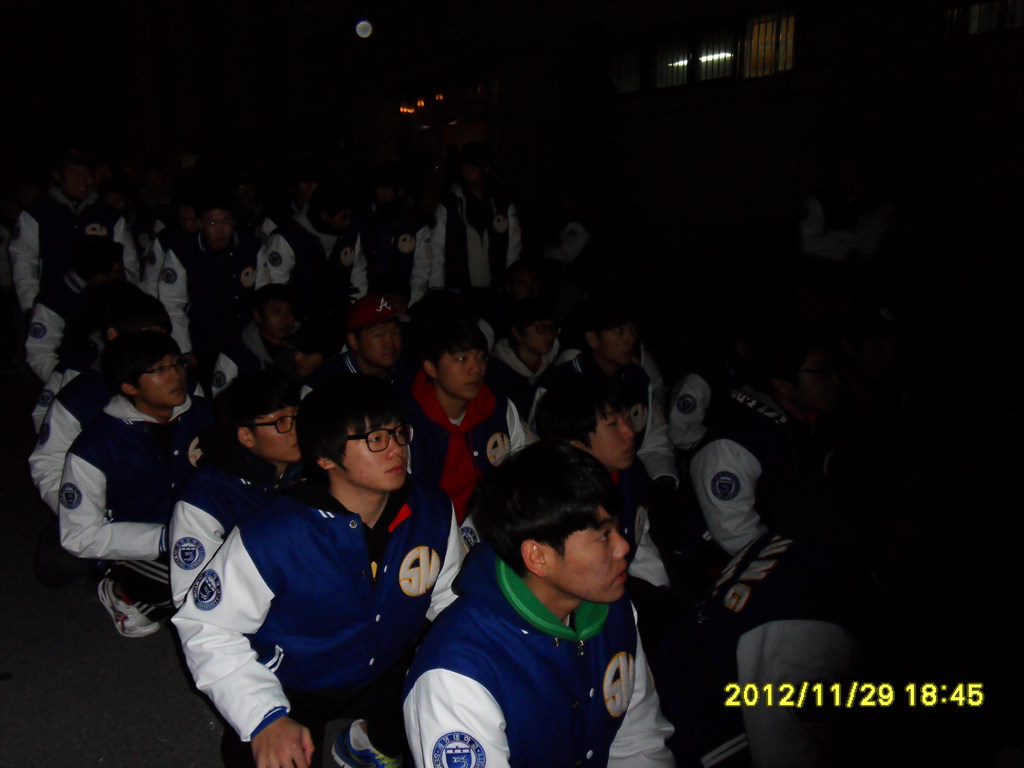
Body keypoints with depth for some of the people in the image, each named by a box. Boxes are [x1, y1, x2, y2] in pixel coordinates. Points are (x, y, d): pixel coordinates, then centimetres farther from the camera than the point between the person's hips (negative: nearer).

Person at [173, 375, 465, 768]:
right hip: (290, 690, -3)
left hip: (386, 674, 4)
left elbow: (449, 596, 1)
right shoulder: (269, 540, -28)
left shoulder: (433, 511, -15)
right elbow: (207, 629, -17)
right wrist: (265, 719, -26)